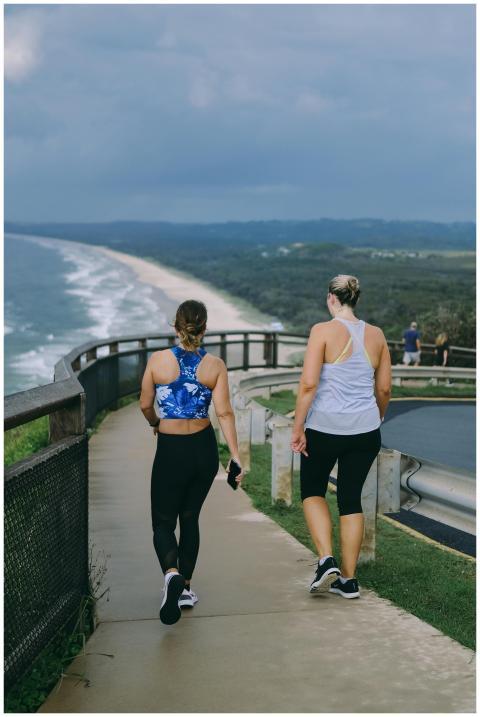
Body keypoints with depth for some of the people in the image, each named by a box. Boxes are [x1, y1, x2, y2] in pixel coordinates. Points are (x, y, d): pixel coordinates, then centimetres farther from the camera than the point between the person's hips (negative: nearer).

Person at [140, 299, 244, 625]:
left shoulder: (159, 360, -8)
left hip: (171, 450, -2)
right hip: (204, 448, 3)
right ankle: (186, 588, 23)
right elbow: (224, 412, -10)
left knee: (163, 521, 6)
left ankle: (172, 573, -23)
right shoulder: (216, 365, -4)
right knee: (190, 517, 19)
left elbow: (145, 405, 1)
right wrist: (236, 455, -9)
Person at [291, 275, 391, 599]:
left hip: (325, 427, -4)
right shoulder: (376, 335, 5)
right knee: (351, 498, 12)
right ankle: (348, 580, 15)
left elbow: (309, 384, -14)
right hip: (366, 430, 4)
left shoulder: (323, 331, -9)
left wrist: (297, 428, -8)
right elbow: (384, 389, 11)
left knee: (313, 490, 16)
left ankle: (327, 560, -1)